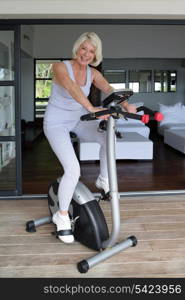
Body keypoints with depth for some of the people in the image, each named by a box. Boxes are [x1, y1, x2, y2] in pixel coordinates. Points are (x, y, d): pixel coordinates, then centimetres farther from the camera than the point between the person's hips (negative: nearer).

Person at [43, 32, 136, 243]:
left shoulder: (92, 73, -2)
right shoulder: (60, 67, -19)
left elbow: (110, 90, -16)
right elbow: (71, 87, -39)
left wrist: (126, 106, -36)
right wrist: (92, 109, -55)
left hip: (77, 121, 6)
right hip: (56, 123, -5)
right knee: (73, 170, -20)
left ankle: (103, 179, 4)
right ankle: (62, 216, 2)